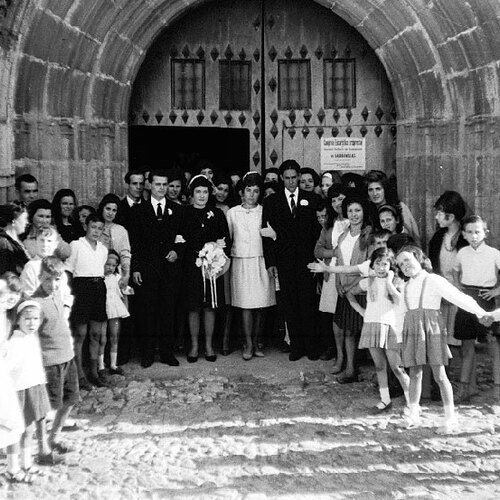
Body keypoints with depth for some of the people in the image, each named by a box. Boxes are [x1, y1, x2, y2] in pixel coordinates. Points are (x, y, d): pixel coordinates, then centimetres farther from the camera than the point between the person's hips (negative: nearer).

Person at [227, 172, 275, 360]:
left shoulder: (264, 211, 5)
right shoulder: (232, 212, 6)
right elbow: (227, 238, 10)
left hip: (261, 262, 0)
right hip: (241, 262, 0)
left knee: (260, 305, 1)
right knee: (245, 304, -2)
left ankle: (257, 341, 13)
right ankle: (248, 344, 4)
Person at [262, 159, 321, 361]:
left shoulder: (311, 199, 8)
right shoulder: (271, 201, 7)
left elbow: (318, 230, 5)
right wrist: (270, 261, -2)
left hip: (307, 260, -1)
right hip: (284, 261, 1)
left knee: (308, 303, -1)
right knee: (290, 304, 4)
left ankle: (311, 345, 8)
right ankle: (296, 345, 12)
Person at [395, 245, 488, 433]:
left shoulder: (434, 281, -5)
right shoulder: (406, 287, 14)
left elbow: (459, 298, -7)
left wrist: (483, 314, -7)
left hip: (432, 329, -5)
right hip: (412, 332, 5)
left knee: (439, 375, -3)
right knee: (414, 374, 6)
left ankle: (450, 417, 4)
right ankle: (413, 414, 13)